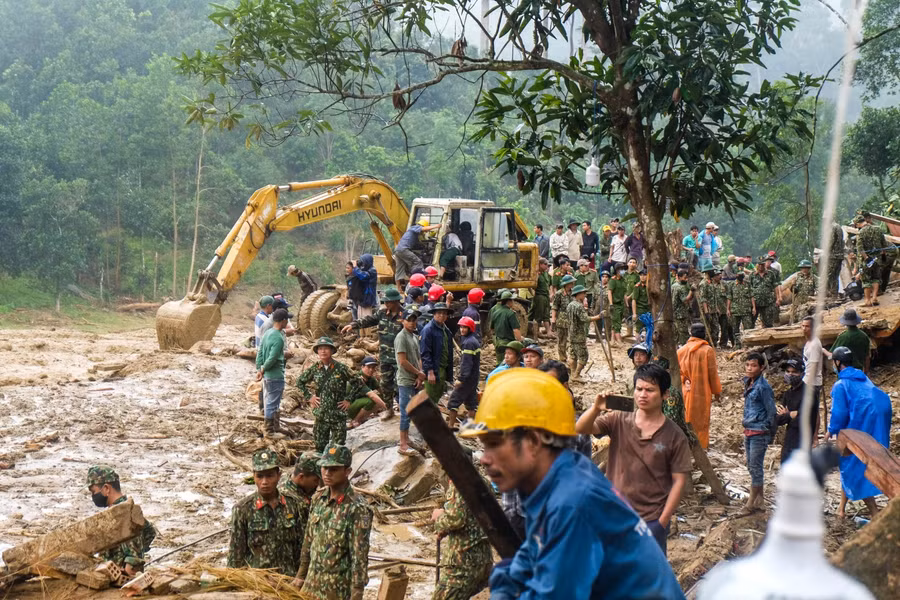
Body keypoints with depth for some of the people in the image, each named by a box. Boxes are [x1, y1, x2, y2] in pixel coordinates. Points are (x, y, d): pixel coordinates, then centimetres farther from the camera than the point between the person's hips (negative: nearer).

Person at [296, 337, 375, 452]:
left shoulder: (341, 368, -7)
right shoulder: (314, 369, 2)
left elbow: (358, 383, 0)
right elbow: (300, 381, 17)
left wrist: (349, 399, -4)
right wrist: (309, 397, 7)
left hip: (338, 415, -3)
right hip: (320, 415, 3)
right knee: (320, 447, 9)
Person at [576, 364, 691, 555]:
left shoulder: (674, 436, -6)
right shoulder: (618, 421, -1)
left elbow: (679, 480, -5)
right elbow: (580, 430, -11)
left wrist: (662, 521, -10)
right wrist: (596, 408, -30)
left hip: (651, 520, -2)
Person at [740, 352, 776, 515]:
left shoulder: (763, 387, -16)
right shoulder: (748, 383, 7)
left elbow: (771, 411, -12)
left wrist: (770, 433, -7)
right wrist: (746, 422, 15)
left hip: (759, 433, -9)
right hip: (748, 431, 9)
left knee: (755, 467, -1)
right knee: (751, 466, 15)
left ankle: (751, 503, 7)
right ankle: (759, 500, 26)